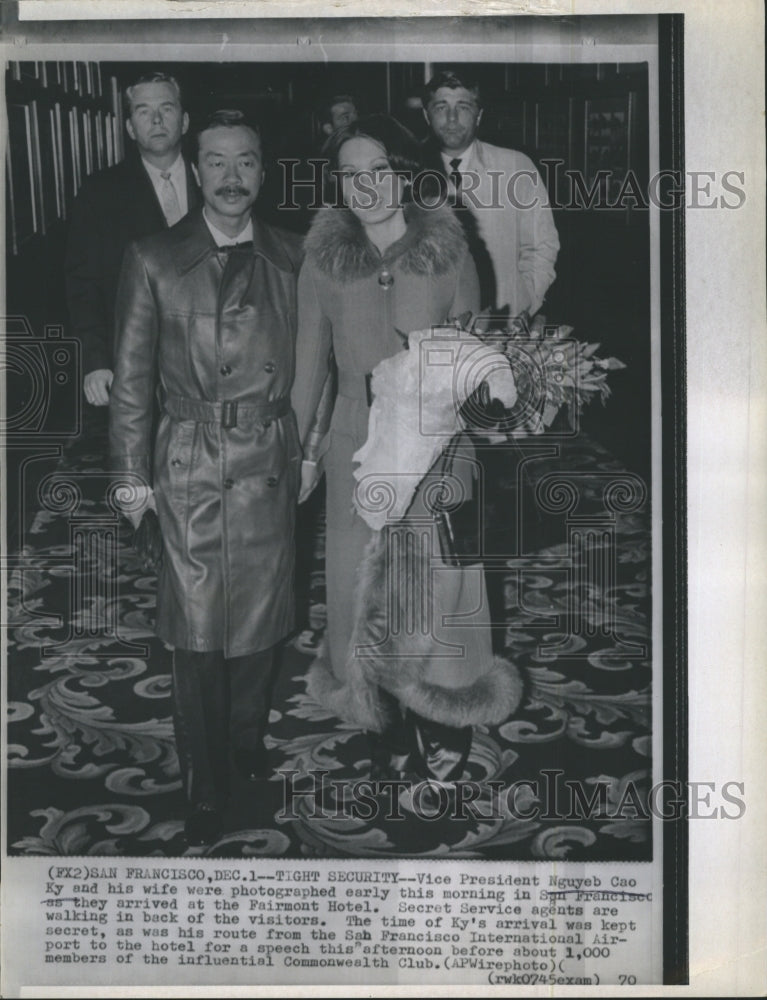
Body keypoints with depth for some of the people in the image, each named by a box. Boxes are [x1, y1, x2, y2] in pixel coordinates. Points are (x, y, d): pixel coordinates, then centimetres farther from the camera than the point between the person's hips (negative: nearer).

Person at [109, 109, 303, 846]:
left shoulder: (288, 257, 5)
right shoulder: (154, 261, -3)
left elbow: (306, 362, 10)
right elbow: (132, 377, -1)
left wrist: (308, 448, 6)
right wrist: (131, 474, -1)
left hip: (270, 462, 3)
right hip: (191, 466, -2)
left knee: (259, 615, 13)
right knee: (197, 628, 1)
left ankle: (248, 741, 35)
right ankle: (204, 786, 14)